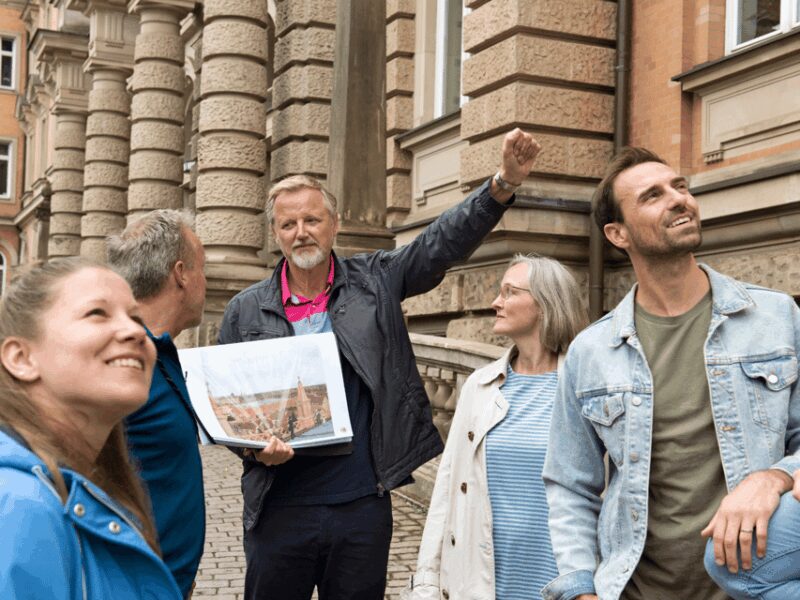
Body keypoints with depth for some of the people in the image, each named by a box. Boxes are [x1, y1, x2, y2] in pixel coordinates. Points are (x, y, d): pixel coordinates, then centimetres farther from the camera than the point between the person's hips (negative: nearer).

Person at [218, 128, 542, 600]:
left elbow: (444, 241, -6)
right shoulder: (246, 311, 3)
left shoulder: (374, 282, 3)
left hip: (363, 504, 0)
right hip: (280, 508, 0)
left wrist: (505, 184, -19)